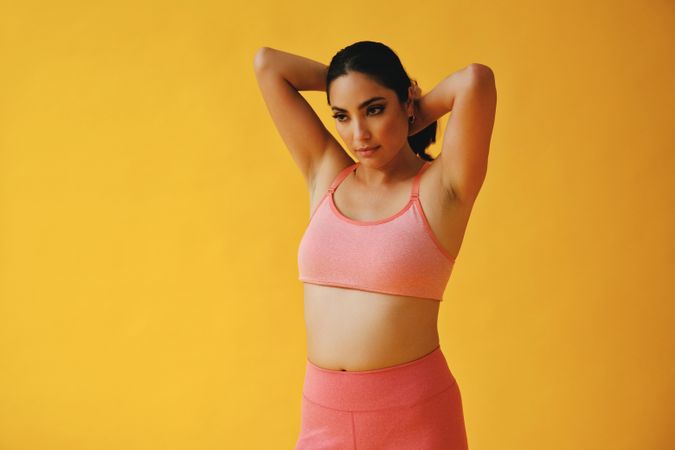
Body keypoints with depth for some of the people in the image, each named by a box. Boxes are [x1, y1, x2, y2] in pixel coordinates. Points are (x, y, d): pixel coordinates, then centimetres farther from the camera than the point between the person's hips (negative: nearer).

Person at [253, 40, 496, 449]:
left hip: (415, 414, -4)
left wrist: (413, 120, -4)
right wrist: (342, 80, 9)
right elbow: (267, 63, 4)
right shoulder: (325, 175, 4)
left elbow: (477, 79, -22)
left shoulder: (444, 186, -7)